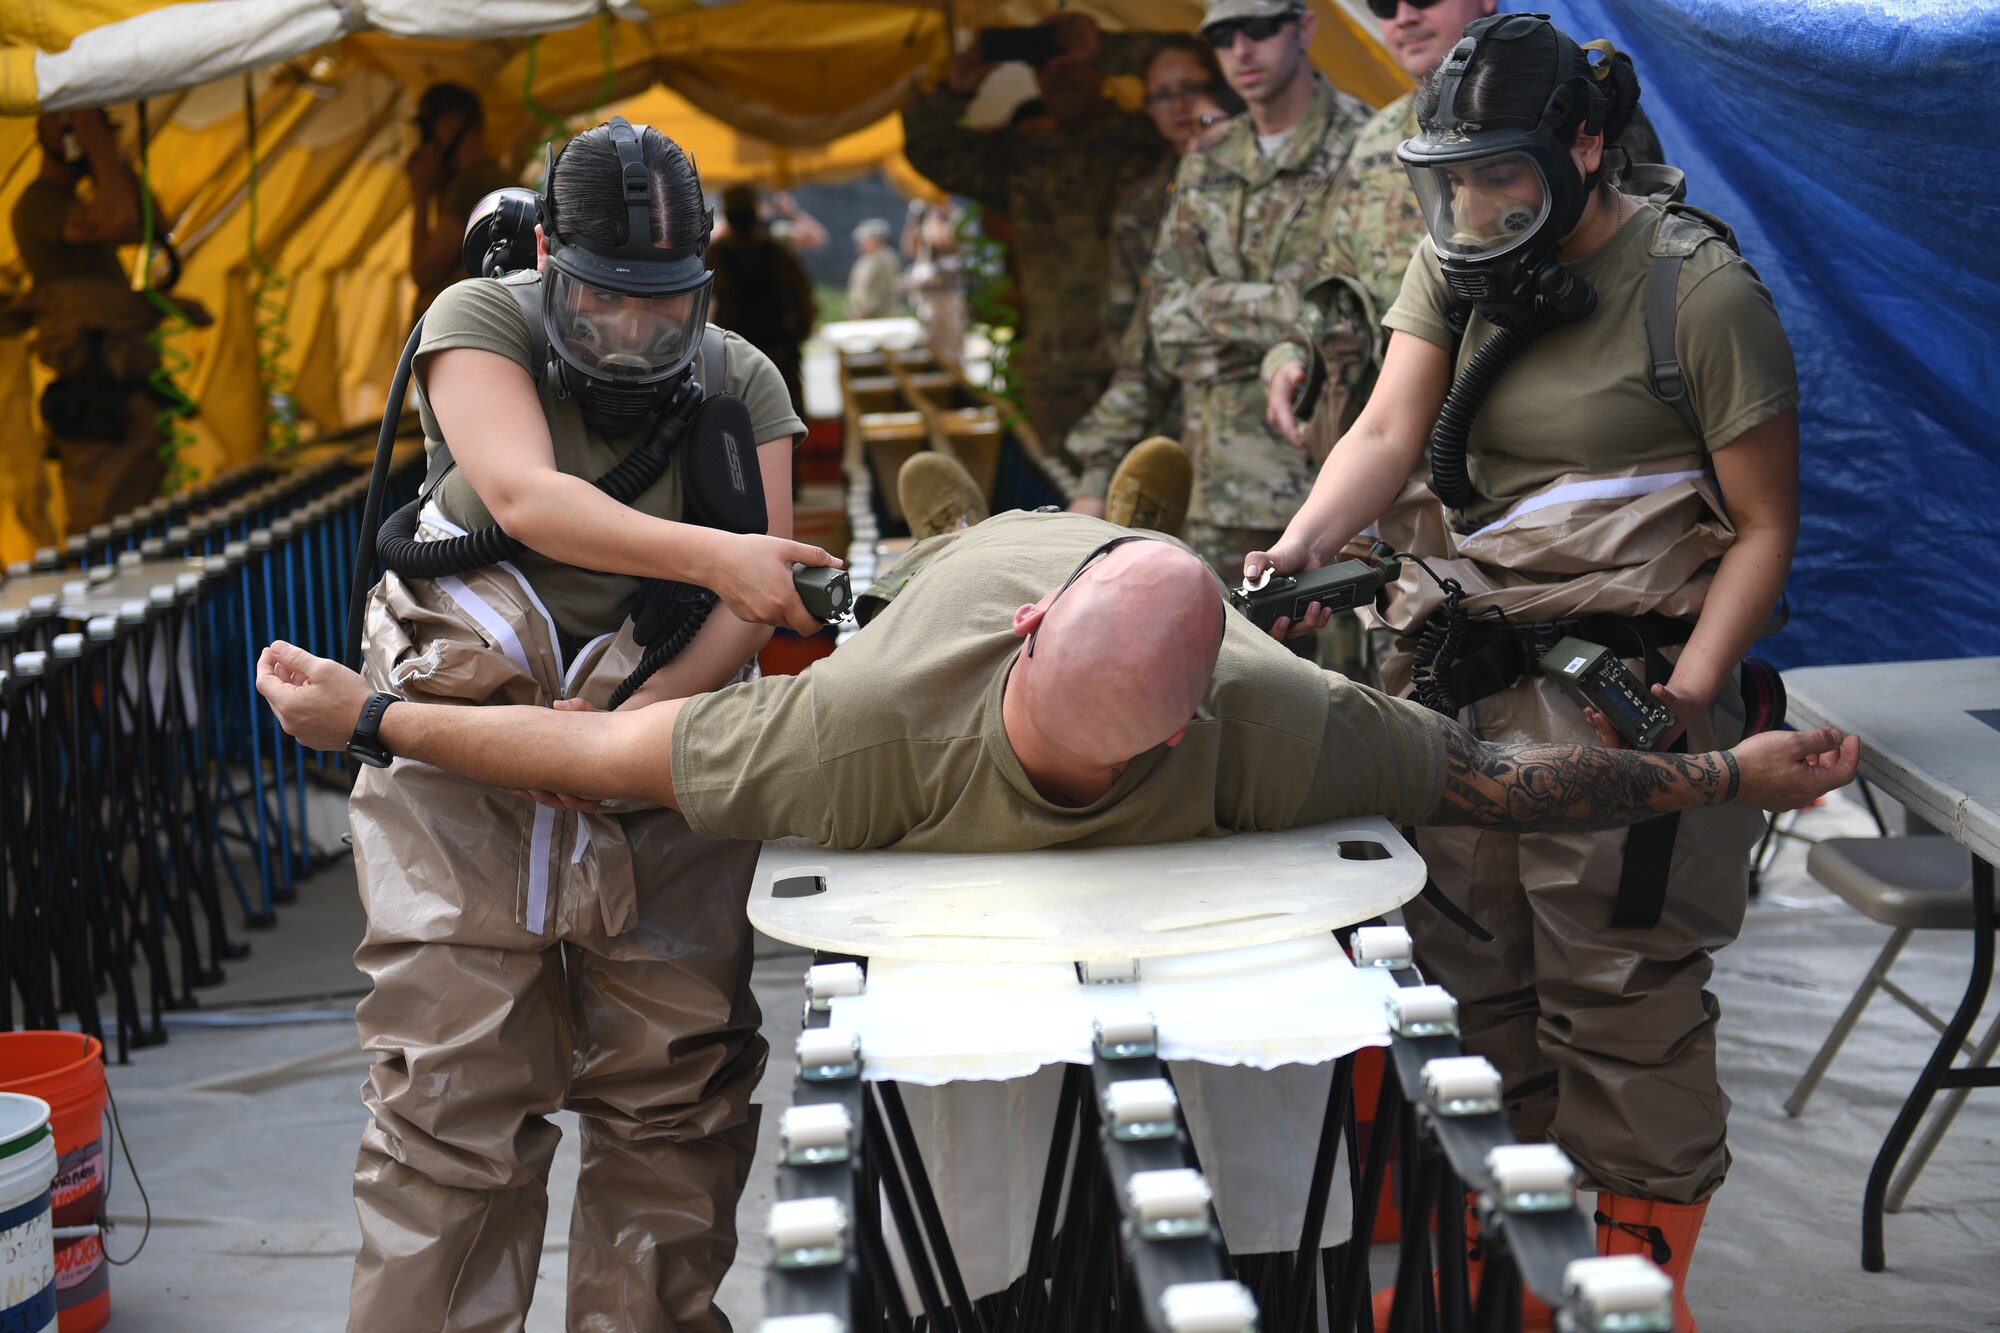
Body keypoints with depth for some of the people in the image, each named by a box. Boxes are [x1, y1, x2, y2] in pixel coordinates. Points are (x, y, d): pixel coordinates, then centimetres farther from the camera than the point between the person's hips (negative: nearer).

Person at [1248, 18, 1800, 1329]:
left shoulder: (1698, 289, -8)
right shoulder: (1458, 262, 9)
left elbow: (1763, 525, -6)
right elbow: (1390, 432, -3)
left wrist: (1692, 685, -18)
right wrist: (1303, 545, -22)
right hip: (1463, 668, 6)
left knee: (1617, 984, -3)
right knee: (1465, 971, 9)